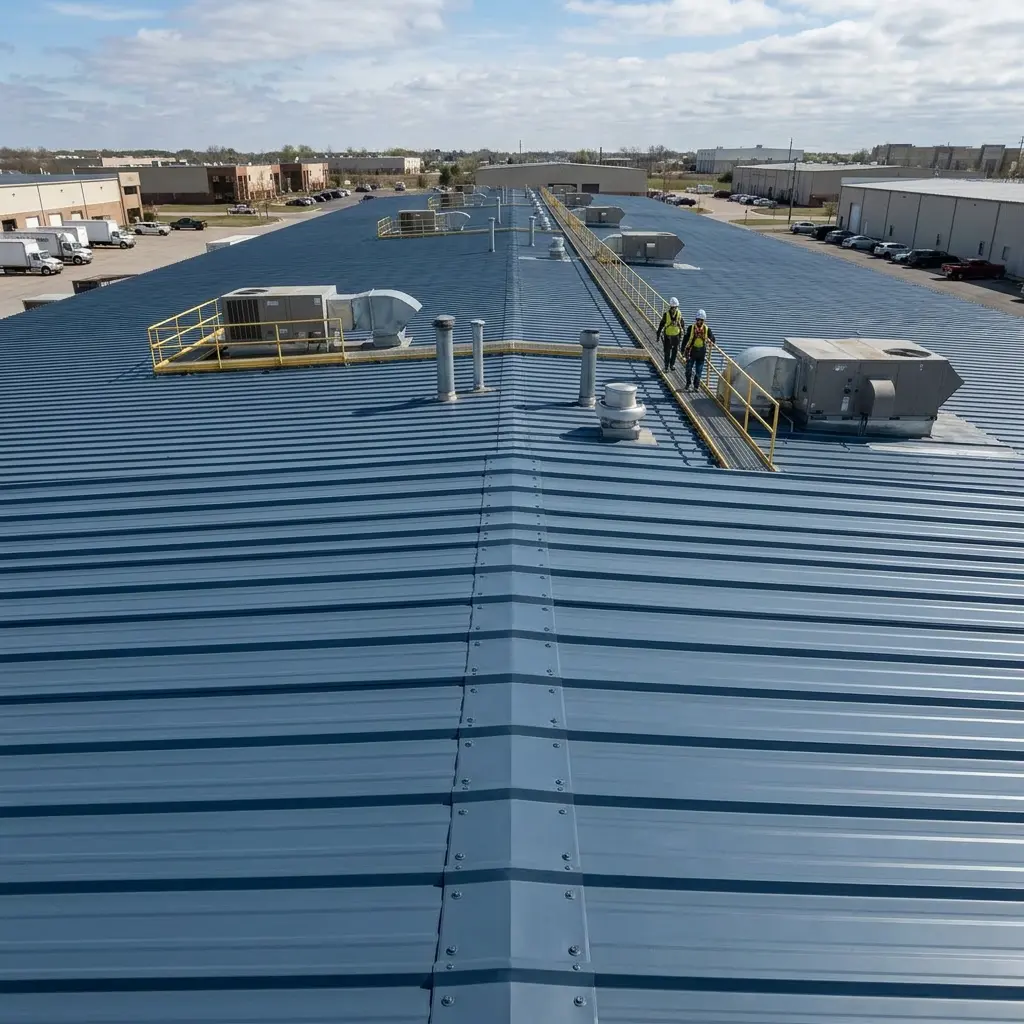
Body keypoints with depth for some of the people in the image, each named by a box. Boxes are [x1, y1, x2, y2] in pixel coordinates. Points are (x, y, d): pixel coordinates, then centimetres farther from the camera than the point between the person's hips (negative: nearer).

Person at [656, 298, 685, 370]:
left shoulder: (679, 314, -5)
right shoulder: (666, 314, -12)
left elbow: (682, 324, 8)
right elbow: (661, 324, -4)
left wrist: (683, 331, 9)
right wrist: (658, 333, -3)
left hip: (676, 335, 2)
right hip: (667, 335, -2)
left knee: (675, 351, 9)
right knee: (667, 351, 1)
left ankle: (672, 364, 23)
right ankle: (666, 365, 15)